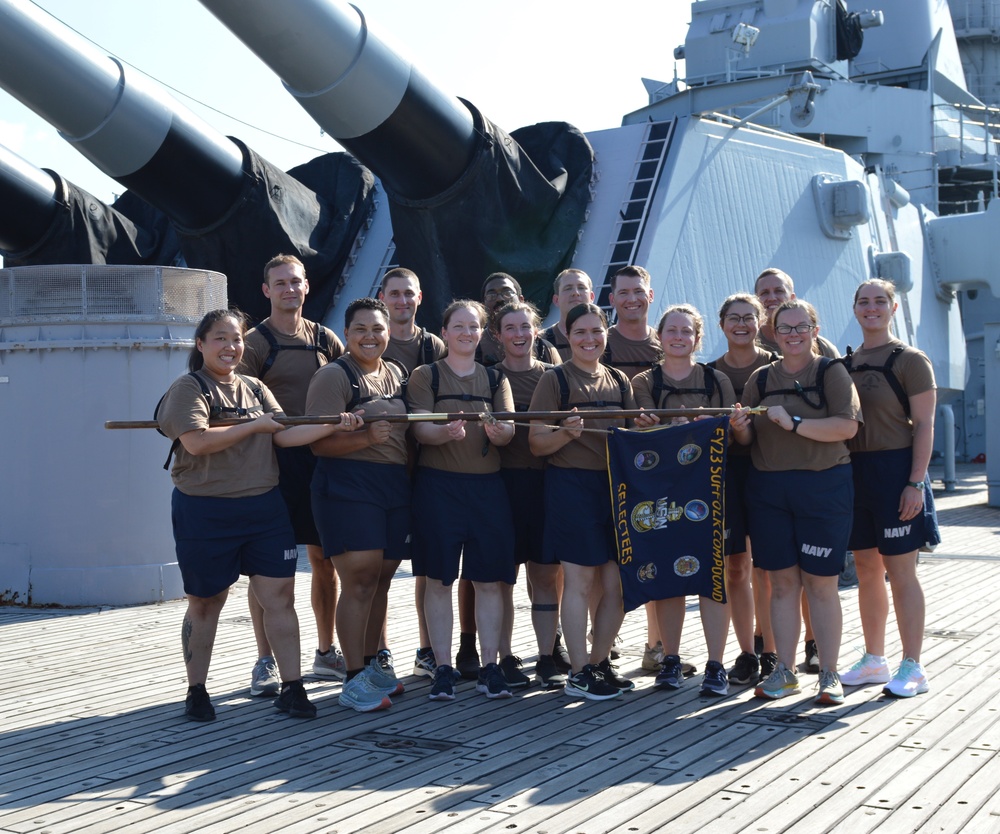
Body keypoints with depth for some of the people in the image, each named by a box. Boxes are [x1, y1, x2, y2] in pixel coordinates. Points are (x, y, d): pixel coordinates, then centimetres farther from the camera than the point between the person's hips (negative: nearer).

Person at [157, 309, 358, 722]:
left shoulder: (255, 389, 14)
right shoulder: (189, 388, -5)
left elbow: (284, 435, 5)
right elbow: (196, 441, -20)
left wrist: (333, 425, -9)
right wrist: (253, 425, -13)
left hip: (265, 507, 5)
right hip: (206, 513, -5)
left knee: (280, 596, 0)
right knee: (205, 602, 7)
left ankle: (292, 688, 6)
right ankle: (196, 691, 20)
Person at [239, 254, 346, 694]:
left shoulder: (325, 339, 12)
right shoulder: (254, 343, -1)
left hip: (320, 459, 4)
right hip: (274, 460, -4)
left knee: (324, 560, 10)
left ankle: (326, 653, 23)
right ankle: (265, 661, 8)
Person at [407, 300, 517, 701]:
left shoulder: (495, 379, 13)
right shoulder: (426, 376, 5)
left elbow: (509, 431, 0)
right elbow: (419, 428, -8)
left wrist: (498, 431, -24)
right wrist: (445, 431, -30)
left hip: (487, 486, 3)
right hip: (438, 485, -2)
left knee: (489, 580, 1)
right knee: (440, 580, -1)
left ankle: (490, 668, 7)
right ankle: (443, 668, 5)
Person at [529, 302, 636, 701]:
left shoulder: (619, 381, 14)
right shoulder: (555, 380, -2)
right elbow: (536, 444, -4)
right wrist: (565, 433, -23)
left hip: (615, 484, 5)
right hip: (572, 485, -5)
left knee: (618, 582, 5)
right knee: (580, 581, -4)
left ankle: (600, 662, 21)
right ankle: (579, 674, 4)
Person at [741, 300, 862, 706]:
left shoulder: (831, 372, 0)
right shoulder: (761, 378, 12)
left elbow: (847, 426, -13)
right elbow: (746, 437, 15)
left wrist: (794, 423, -18)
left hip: (823, 487, -3)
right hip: (769, 490, 4)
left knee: (821, 583, 0)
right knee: (782, 583, 6)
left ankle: (829, 675, 8)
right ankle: (784, 671, 14)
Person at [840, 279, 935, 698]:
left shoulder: (910, 360, -5)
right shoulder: (846, 363, 12)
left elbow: (924, 426, -8)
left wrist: (916, 482, -16)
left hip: (895, 470, -6)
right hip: (854, 471, 6)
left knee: (900, 572, -3)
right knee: (866, 570, 12)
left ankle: (912, 667, 4)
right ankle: (873, 659, 22)